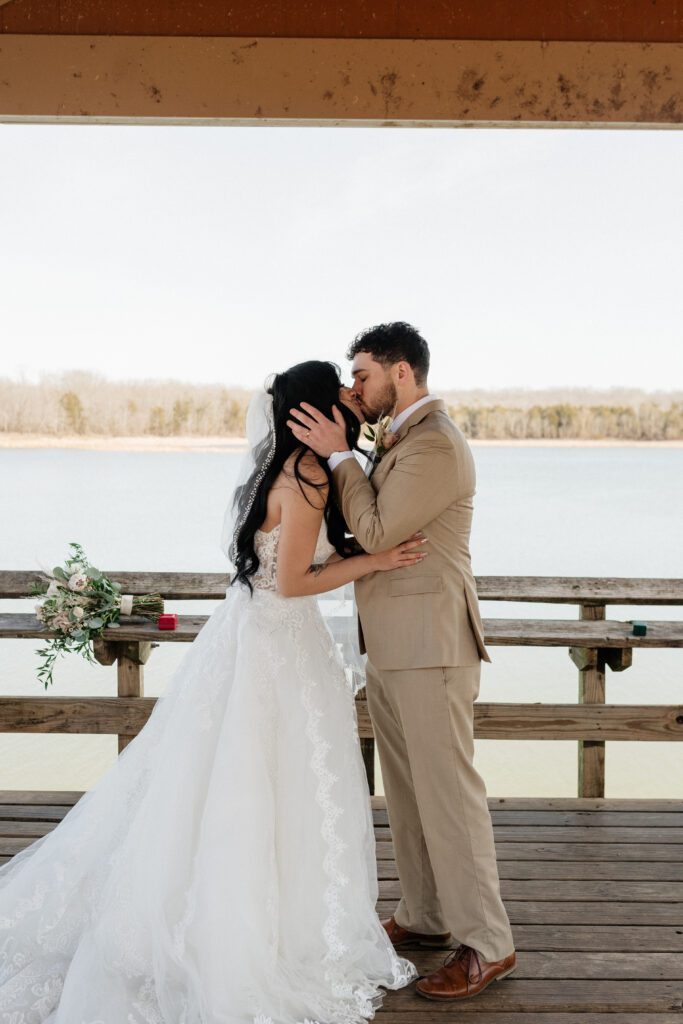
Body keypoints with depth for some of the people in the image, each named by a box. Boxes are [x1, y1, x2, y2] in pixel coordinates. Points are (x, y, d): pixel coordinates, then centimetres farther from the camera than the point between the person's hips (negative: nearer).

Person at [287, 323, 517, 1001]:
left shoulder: (436, 444, -16)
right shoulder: (402, 439, 15)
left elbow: (377, 531, -18)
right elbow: (373, 526, 16)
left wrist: (338, 455, -12)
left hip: (429, 647, -10)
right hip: (391, 648, 10)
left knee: (448, 793, -2)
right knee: (406, 792, 17)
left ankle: (486, 944, 10)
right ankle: (423, 917, 31)